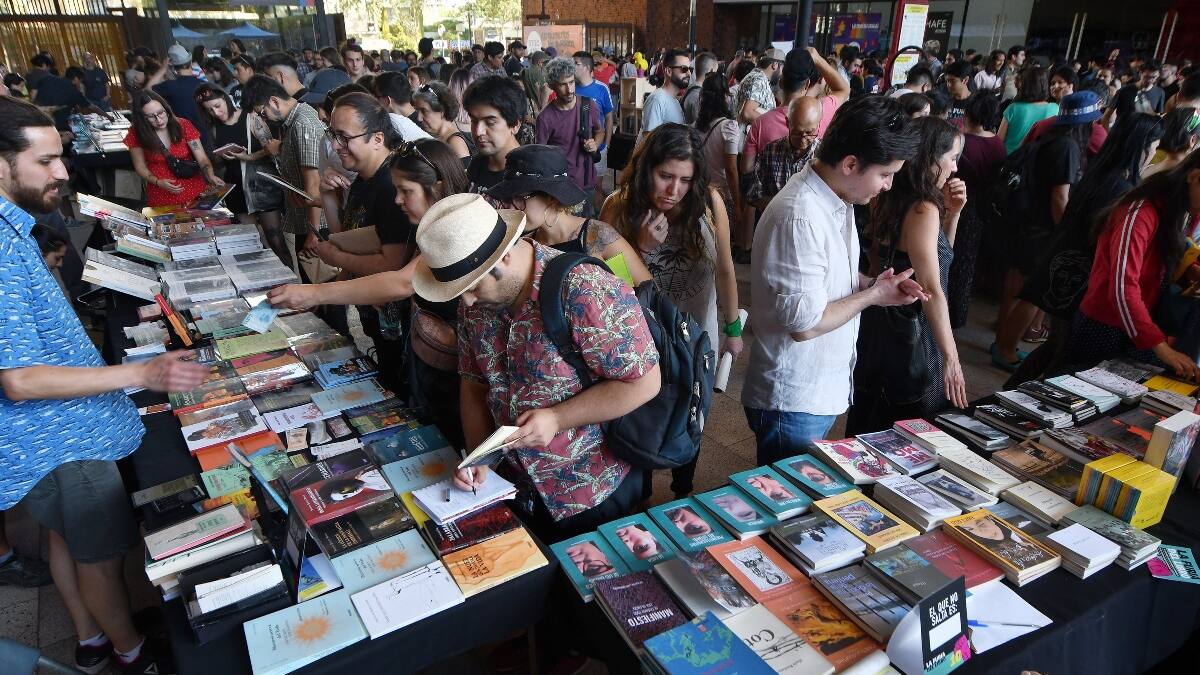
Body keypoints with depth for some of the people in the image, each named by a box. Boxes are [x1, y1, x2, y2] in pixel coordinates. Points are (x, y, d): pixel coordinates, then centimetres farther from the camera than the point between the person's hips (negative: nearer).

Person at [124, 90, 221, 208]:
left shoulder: (183, 126, 0)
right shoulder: (137, 134, 0)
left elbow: (202, 159, -3)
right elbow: (140, 166, 9)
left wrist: (211, 176, -23)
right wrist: (158, 182, -10)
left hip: (194, 190, 0)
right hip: (161, 195, 0)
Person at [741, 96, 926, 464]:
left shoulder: (836, 200, 5)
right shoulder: (799, 217, -27)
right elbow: (805, 324, -27)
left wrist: (872, 282, 0)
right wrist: (872, 295, -12)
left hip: (824, 393, 9)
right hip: (793, 404, -9)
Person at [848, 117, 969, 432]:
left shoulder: (889, 200, 4)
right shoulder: (924, 210, -20)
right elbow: (931, 290, -23)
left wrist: (951, 213, 3)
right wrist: (951, 357, -20)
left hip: (878, 324, 9)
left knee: (870, 432, 23)